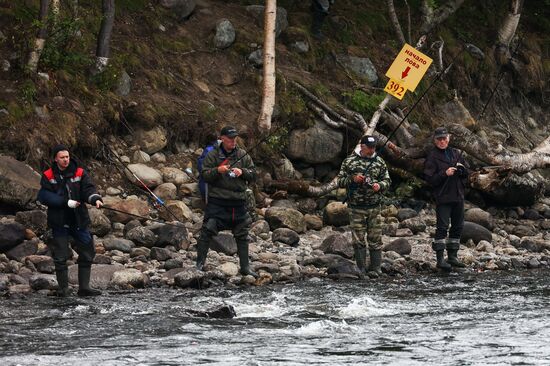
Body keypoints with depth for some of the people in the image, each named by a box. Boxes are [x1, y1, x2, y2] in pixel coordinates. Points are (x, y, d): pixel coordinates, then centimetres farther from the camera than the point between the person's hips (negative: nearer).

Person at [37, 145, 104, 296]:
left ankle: (84, 287, 9)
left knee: (87, 253, 2)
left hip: (79, 220, 2)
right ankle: (63, 288, 10)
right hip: (59, 221, -2)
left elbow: (88, 188, -9)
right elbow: (44, 196, -10)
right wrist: (66, 203, -18)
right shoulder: (48, 176, -1)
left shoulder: (79, 173, 3)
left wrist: (95, 199, -31)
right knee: (60, 257, 1)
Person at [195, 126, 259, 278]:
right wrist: (217, 170, -22)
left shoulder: (243, 155, 8)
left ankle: (245, 267, 17)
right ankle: (200, 263, -1)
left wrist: (242, 172, -11)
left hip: (238, 201, 3)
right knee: (207, 231, -9)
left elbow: (253, 174, 8)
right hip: (217, 201, -3)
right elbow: (205, 175, -5)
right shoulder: (213, 155, 0)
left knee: (242, 235, 8)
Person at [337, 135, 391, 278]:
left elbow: (387, 181, 12)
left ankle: (375, 268, 6)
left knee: (375, 239, 1)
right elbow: (340, 181, 3)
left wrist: (380, 185, -11)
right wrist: (353, 179, -15)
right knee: (358, 239, 0)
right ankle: (361, 269, 6)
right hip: (356, 207, -1)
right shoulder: (349, 161, 1)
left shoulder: (379, 162, 8)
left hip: (374, 207, 1)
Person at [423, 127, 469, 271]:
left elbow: (466, 173, 14)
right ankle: (440, 258, -10)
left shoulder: (456, 154, 12)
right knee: (442, 227, -10)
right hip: (443, 197, -6)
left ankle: (453, 256, 20)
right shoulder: (432, 156, -4)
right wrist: (445, 174, -22)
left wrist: (461, 168, -7)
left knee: (458, 227, 11)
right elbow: (430, 178, -10)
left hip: (458, 196, 6)